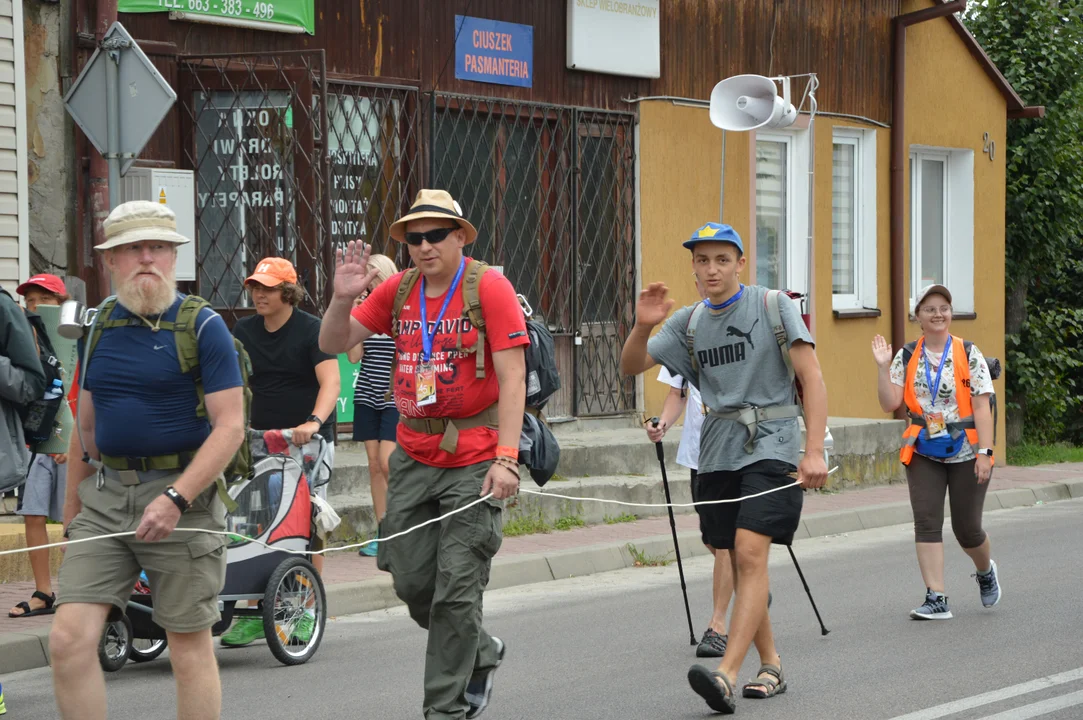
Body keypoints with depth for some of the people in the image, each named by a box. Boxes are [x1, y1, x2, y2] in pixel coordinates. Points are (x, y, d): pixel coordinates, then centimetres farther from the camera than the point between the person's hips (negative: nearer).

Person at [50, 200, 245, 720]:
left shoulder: (203, 326, -4)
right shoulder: (98, 327, 12)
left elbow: (230, 427, -11)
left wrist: (176, 500, -21)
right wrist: (71, 514, 19)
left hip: (182, 491, -4)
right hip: (105, 496, 4)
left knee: (189, 646, 1)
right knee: (69, 639, -7)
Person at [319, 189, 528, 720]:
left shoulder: (490, 288, -7)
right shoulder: (396, 291, 7)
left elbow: (513, 377, -12)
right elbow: (333, 344, 9)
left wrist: (506, 458, -21)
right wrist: (343, 298, -11)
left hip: (475, 461, -5)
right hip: (413, 457, 5)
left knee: (456, 588, -6)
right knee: (411, 582, 7)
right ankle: (479, 653, 33)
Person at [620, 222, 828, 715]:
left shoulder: (772, 305, -3)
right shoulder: (689, 322, 10)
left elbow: (812, 378, -7)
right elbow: (631, 367, 6)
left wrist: (814, 451, -15)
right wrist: (643, 326, -15)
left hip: (771, 443, -5)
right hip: (719, 449, 5)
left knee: (750, 552, -18)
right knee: (737, 561, 8)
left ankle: (726, 675, -28)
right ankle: (771, 668, 21)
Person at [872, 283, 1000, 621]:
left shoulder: (969, 354, -3)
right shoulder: (906, 357, 4)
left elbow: (981, 406, -7)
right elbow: (890, 403, -2)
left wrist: (985, 452, -14)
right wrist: (883, 367, -13)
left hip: (966, 452, -2)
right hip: (924, 453, 2)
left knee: (967, 528, 5)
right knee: (926, 522, -8)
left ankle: (985, 571, 38)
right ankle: (936, 599, -7)